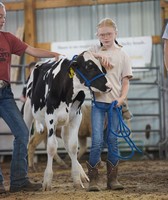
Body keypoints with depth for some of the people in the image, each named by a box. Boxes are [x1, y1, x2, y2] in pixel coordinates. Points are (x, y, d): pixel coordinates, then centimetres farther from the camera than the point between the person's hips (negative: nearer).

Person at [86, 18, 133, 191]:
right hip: (98, 101, -1)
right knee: (97, 140, -8)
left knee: (112, 140, 4)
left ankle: (112, 178, 11)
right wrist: (100, 56, -21)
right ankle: (93, 179, -1)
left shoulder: (122, 55, 6)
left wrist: (122, 98, -11)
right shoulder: (95, 50, 9)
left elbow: (125, 81, 4)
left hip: (114, 102, 1)